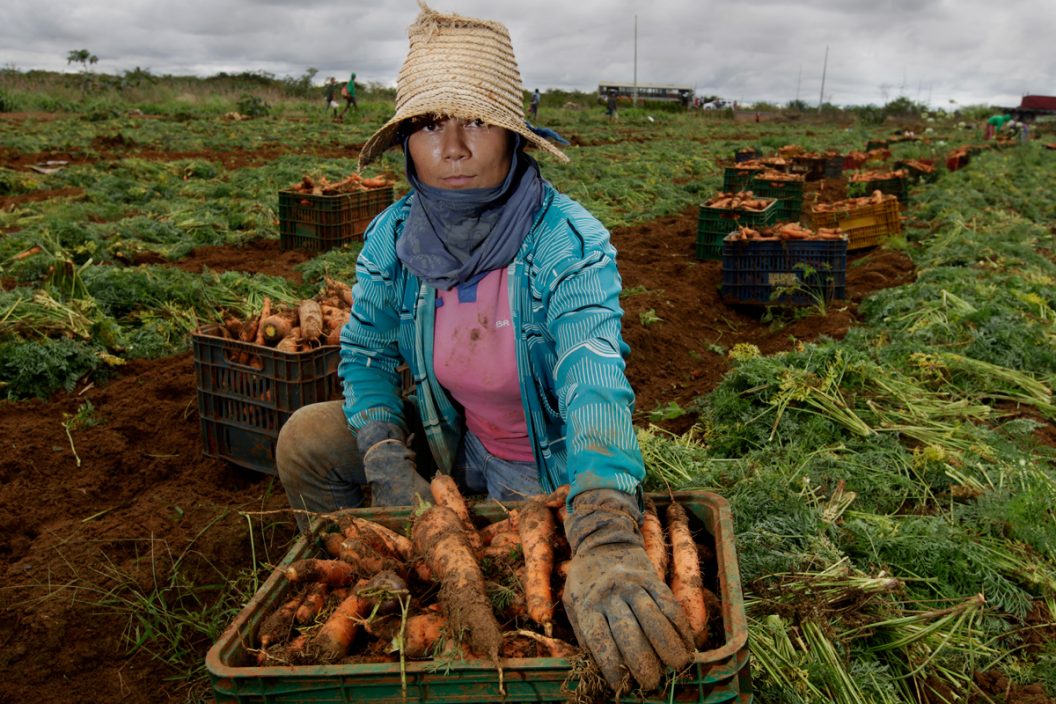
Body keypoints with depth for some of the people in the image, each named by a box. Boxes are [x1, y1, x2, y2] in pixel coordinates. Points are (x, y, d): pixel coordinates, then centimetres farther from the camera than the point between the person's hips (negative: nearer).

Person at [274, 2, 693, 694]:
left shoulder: (570, 243, -29)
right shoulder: (393, 237, -14)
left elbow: (596, 383, -44)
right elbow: (364, 355, 0)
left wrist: (605, 540, -60)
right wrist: (390, 468, -18)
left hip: (552, 468, -4)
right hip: (452, 444, 4)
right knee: (307, 438, -7)